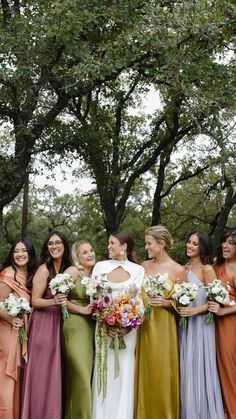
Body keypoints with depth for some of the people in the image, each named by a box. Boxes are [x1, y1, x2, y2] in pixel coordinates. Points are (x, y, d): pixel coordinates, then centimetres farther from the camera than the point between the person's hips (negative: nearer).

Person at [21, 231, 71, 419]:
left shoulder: (66, 268, 9)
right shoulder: (44, 269, -12)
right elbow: (35, 301, -13)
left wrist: (63, 301, -1)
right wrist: (53, 301, -28)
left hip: (58, 322, 7)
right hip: (43, 323, -7)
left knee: (54, 372, 11)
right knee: (42, 372, -2)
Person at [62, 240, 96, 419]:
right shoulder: (73, 271, -6)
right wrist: (82, 310, -13)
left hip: (91, 327, 7)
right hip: (74, 325, -7)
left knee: (85, 374, 10)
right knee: (80, 374, -8)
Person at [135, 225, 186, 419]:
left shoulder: (178, 270, -7)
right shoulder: (144, 266, 6)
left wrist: (165, 303, -18)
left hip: (163, 327, -4)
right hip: (143, 325, 4)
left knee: (162, 373, 2)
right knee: (144, 372, 9)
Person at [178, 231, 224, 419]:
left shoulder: (207, 269, -10)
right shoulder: (185, 268, 9)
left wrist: (195, 310, -21)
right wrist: (180, 308, 0)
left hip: (200, 323, -6)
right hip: (184, 323, 6)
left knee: (199, 368, 0)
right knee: (186, 368, 11)